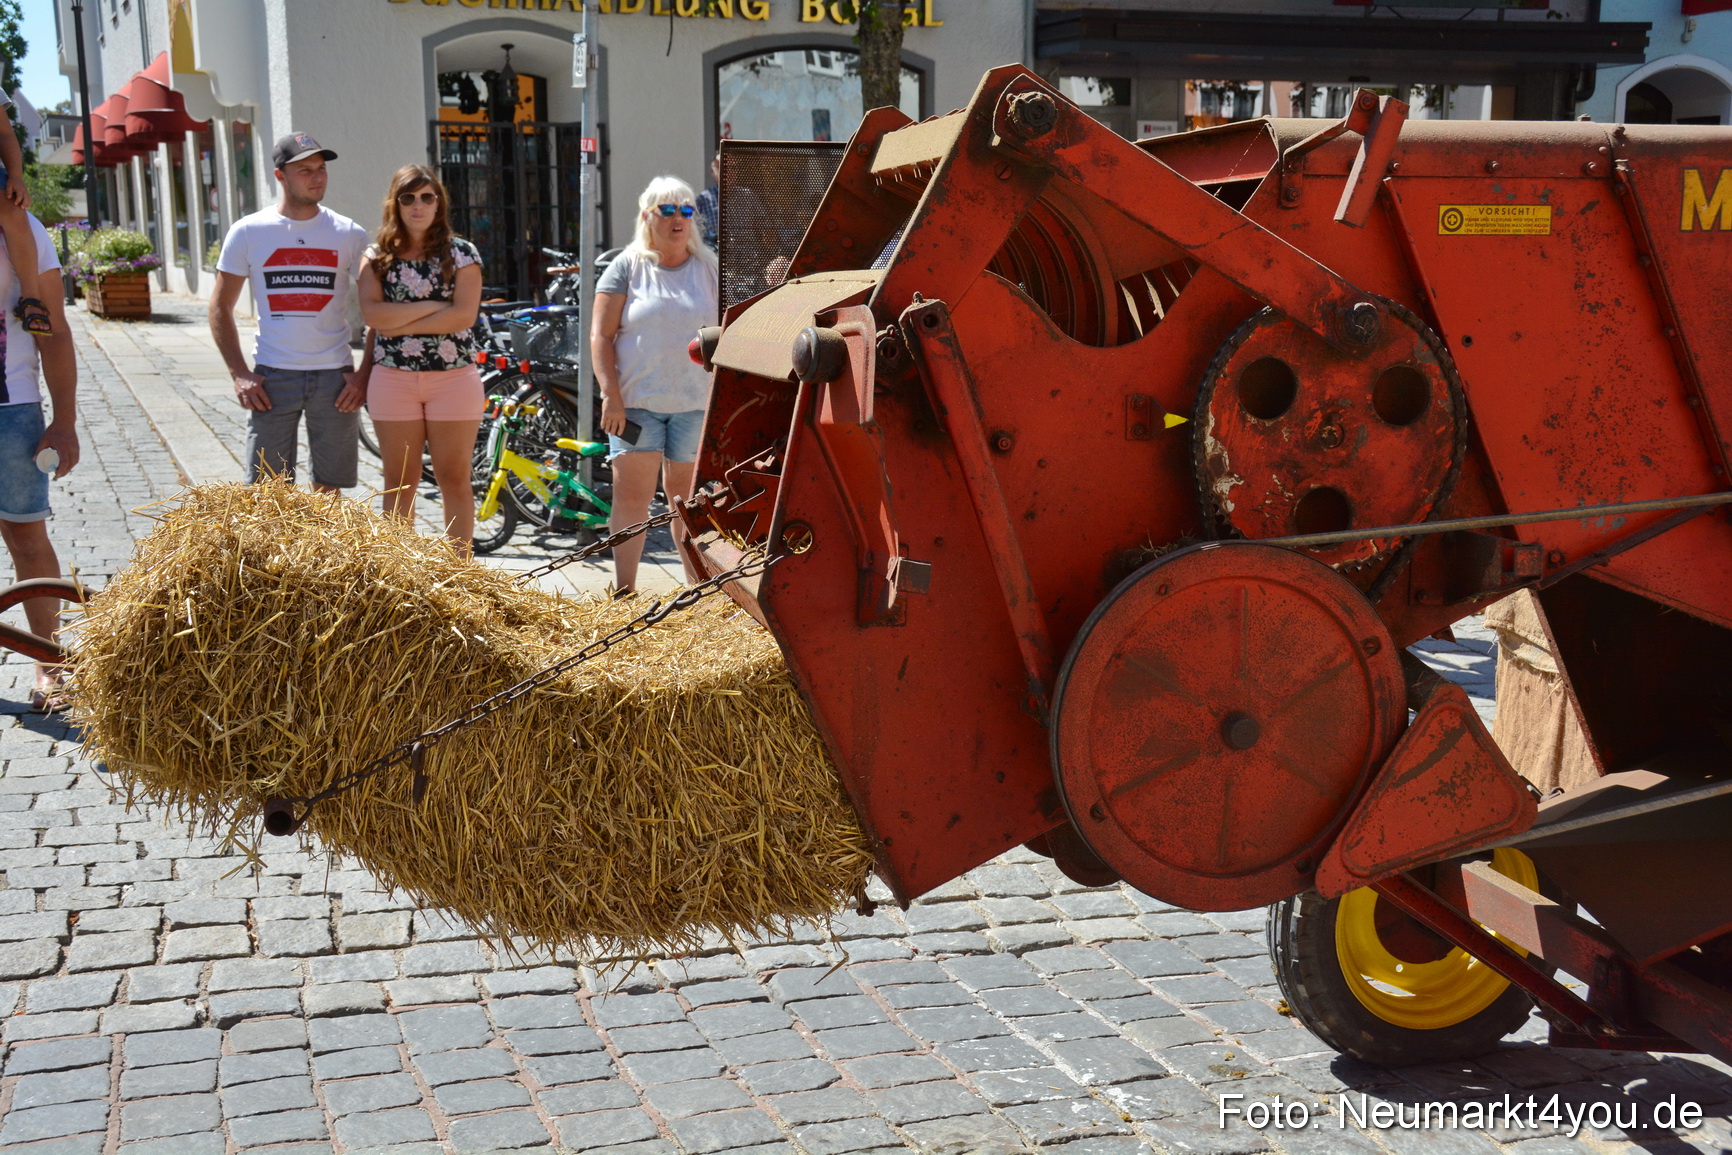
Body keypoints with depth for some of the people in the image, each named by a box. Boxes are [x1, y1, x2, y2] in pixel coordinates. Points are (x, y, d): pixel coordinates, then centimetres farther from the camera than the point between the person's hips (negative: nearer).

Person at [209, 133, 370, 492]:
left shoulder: (349, 235, 3)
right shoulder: (247, 233, 2)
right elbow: (221, 307, 7)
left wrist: (365, 375, -3)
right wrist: (239, 374, -3)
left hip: (334, 377, 0)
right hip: (272, 378, 0)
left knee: (328, 490, 7)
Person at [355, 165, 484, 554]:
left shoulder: (461, 254, 3)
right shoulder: (377, 257, 8)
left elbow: (464, 315, -11)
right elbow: (372, 313, -7)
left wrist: (400, 325, -11)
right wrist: (432, 306, -10)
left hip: (454, 377, -1)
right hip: (392, 378, 2)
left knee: (454, 479, 2)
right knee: (400, 482, 5)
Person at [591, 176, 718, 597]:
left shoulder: (709, 268, 9)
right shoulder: (626, 268, 3)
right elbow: (601, 336, -1)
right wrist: (611, 396, -10)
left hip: (696, 403, 2)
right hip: (636, 402, -1)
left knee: (688, 497, 7)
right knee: (631, 495, -5)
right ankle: (624, 592, -1)